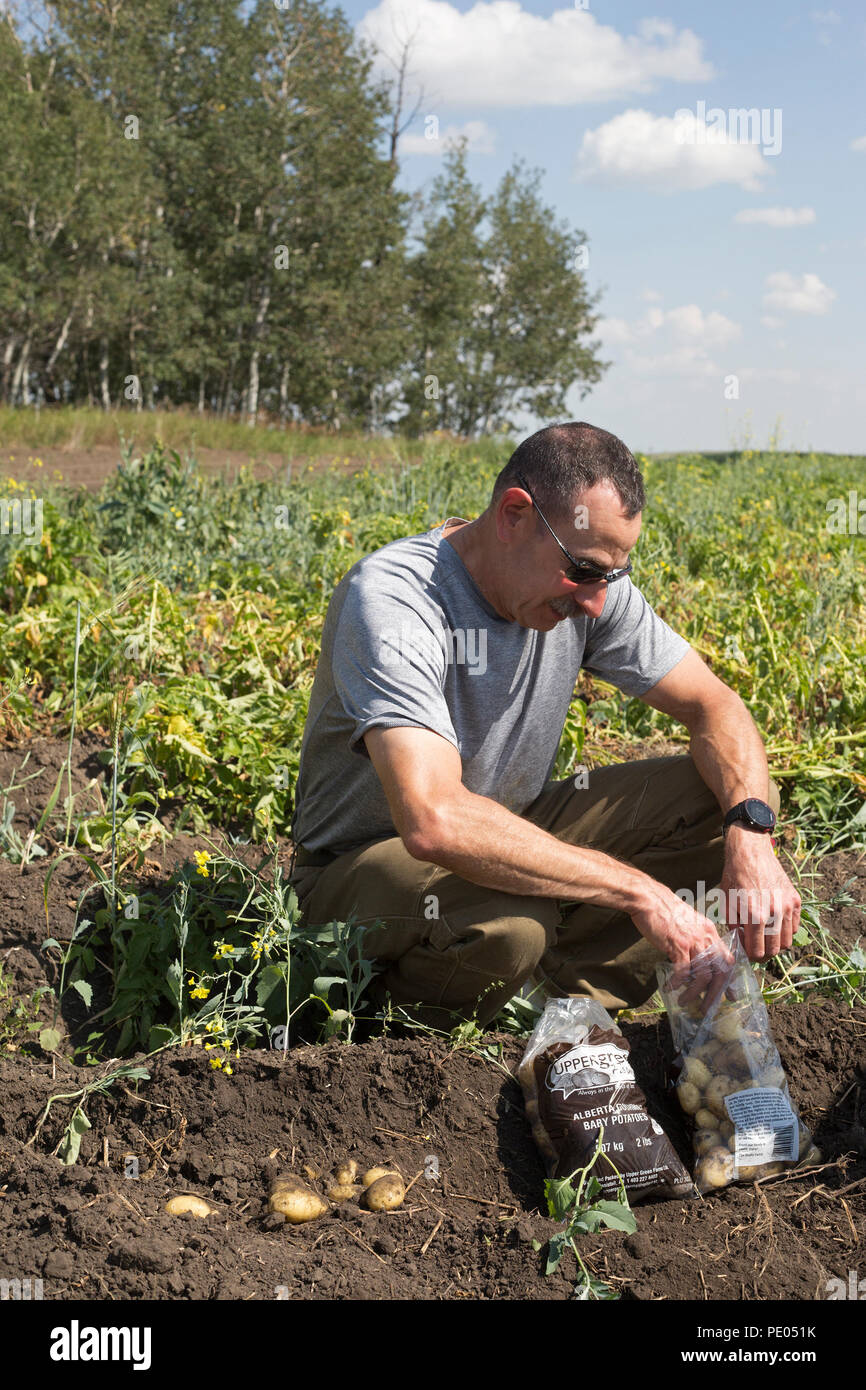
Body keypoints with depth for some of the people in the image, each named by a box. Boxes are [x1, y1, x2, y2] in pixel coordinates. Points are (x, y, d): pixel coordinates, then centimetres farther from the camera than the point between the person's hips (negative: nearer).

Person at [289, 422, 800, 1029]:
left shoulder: (590, 587, -9)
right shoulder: (393, 598, -30)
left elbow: (715, 705, -3)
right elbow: (433, 823, -43)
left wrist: (752, 832, -25)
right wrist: (637, 889, -40)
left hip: (513, 833, 7)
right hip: (366, 862, -7)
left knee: (730, 793, -9)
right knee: (509, 925, -40)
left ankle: (566, 988, -12)